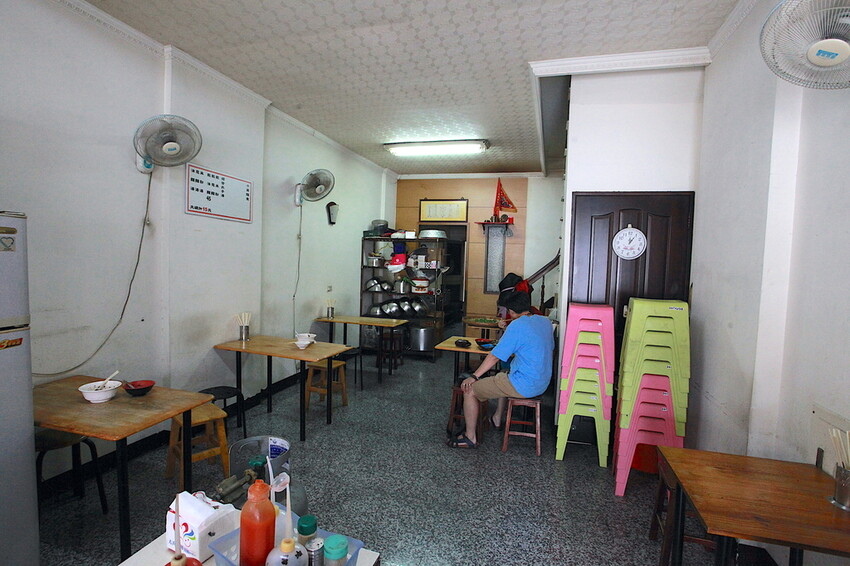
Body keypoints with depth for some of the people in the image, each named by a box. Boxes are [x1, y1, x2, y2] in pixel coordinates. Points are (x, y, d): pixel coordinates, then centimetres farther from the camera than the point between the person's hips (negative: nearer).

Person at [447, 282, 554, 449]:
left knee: (470, 389, 0)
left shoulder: (517, 326, -20)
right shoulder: (545, 321, 3)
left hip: (524, 386, -9)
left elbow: (495, 356, -17)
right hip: (542, 383, 9)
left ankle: (470, 437, 10)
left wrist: (473, 377, -8)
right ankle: (497, 420, 45)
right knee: (503, 377, 37)